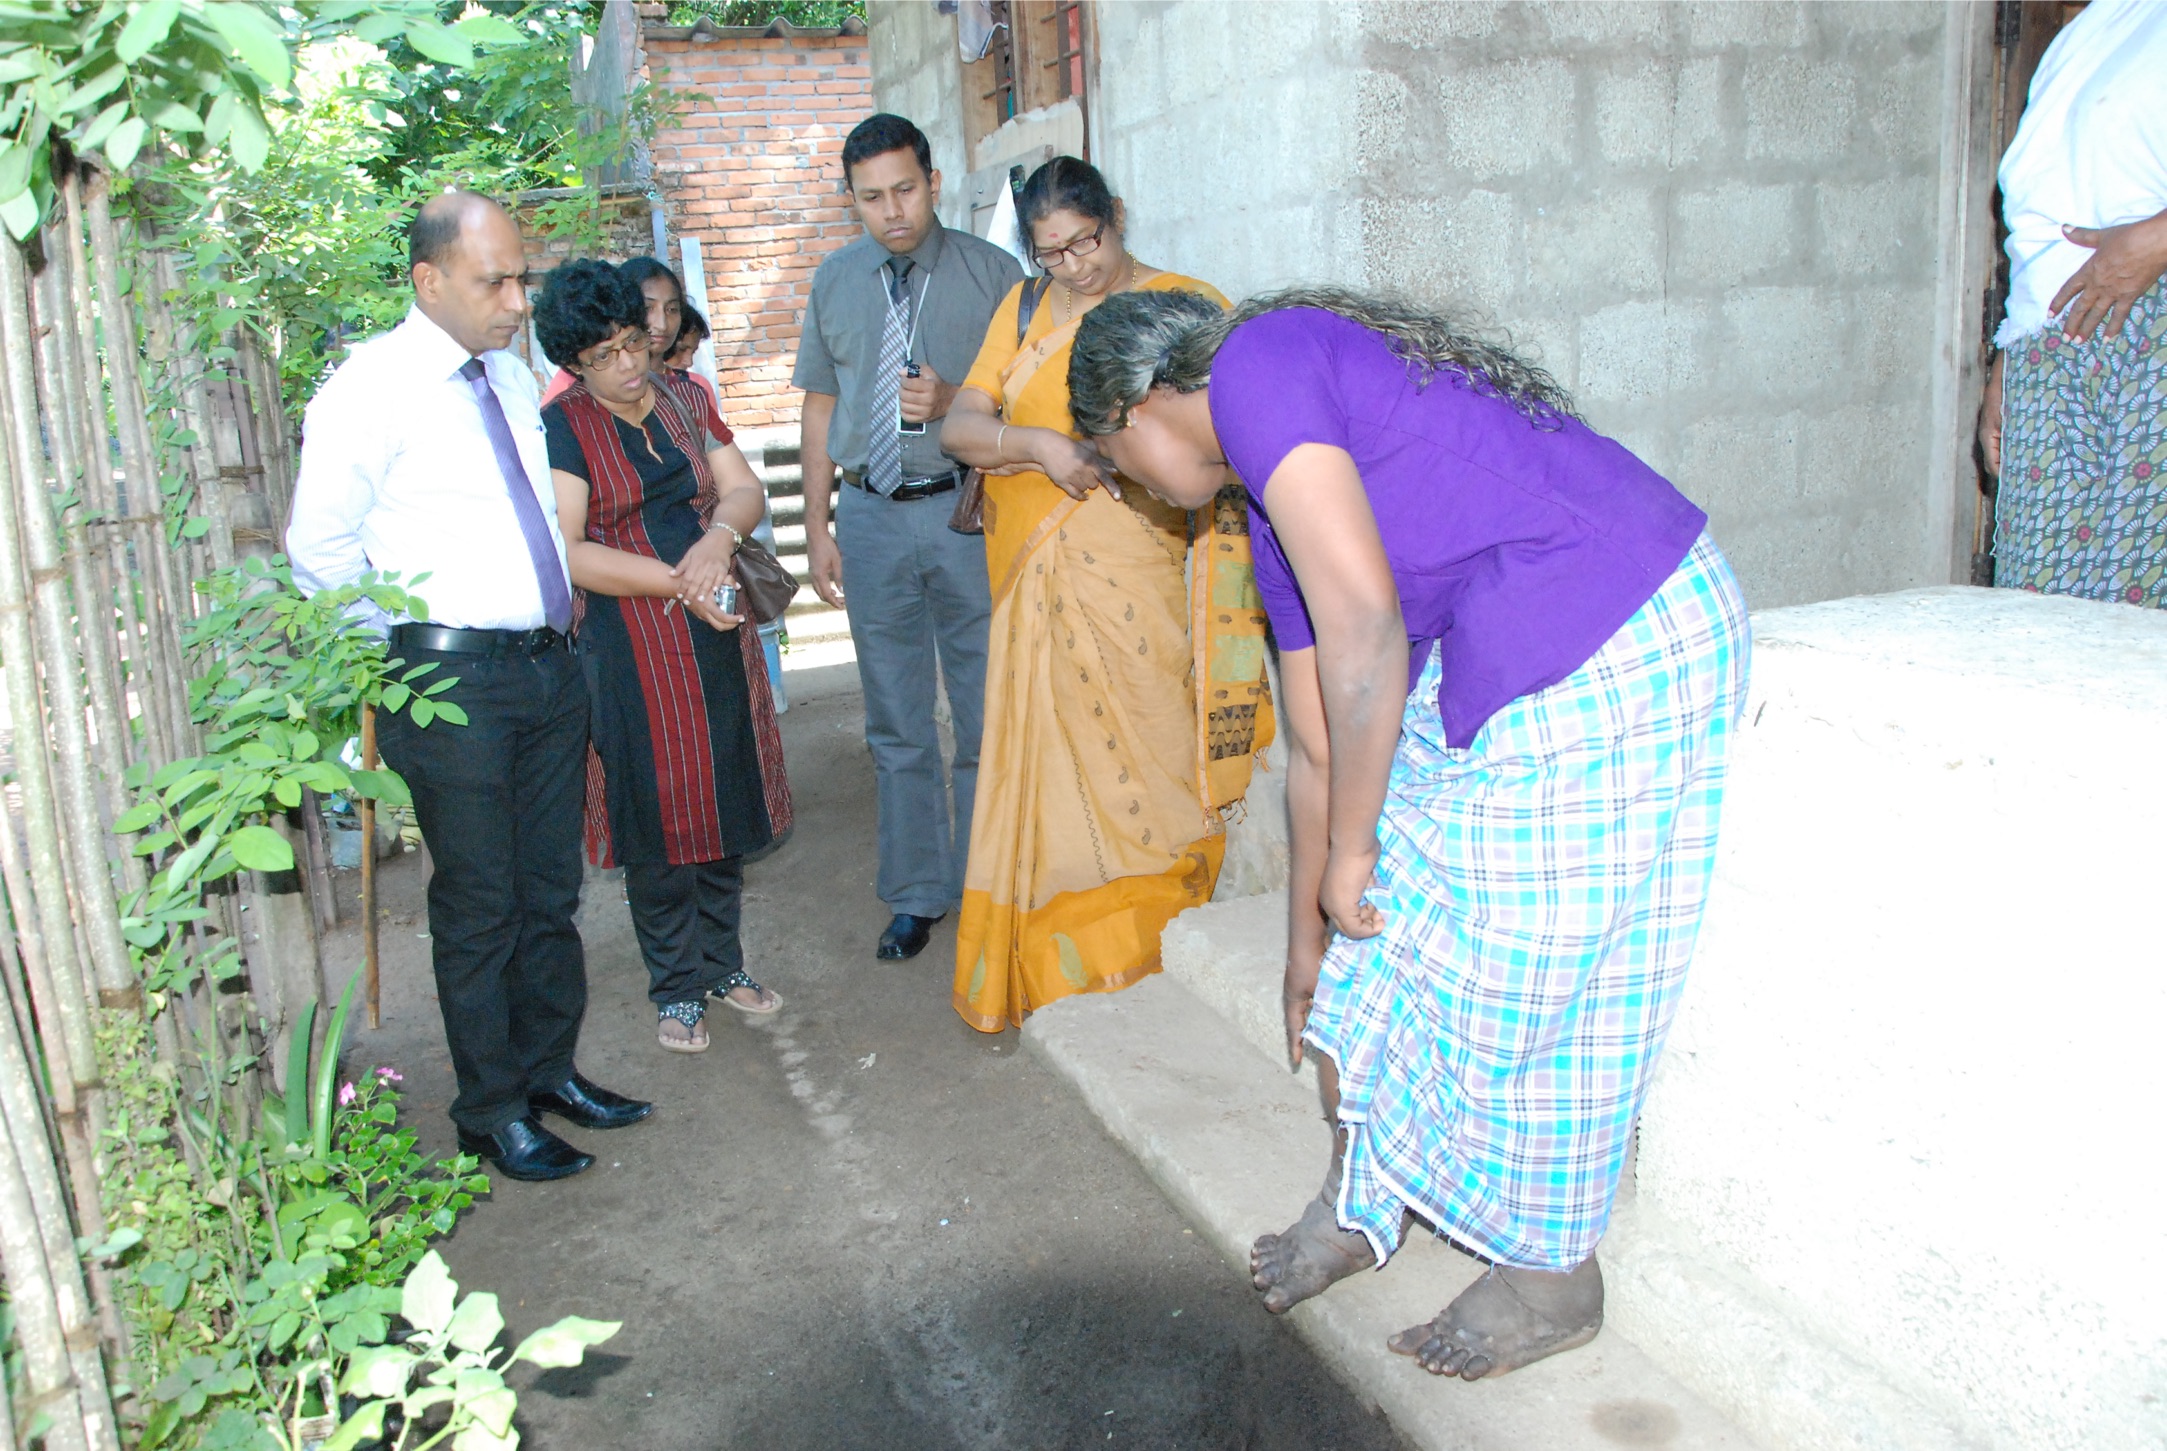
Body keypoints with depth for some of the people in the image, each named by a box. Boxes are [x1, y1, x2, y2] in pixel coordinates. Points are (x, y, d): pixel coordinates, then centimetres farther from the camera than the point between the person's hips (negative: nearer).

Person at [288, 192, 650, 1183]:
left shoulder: (510, 378, 12)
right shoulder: (371, 387, -10)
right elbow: (319, 552, -8)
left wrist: (560, 616, 13)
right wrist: (412, 644, -1)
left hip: (549, 663, 7)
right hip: (451, 680, -7)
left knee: (551, 888, 15)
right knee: (479, 906, 4)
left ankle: (549, 1070, 32)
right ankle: (492, 1113, 20)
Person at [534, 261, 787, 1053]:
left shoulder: (682, 403, 9)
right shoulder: (562, 427, -6)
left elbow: (746, 489, 3)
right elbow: (566, 552, -15)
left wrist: (720, 537, -20)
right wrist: (679, 582, -21)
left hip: (717, 635, 5)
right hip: (632, 650, -4)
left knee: (724, 802, 11)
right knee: (658, 813, 3)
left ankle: (722, 960, 28)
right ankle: (677, 986, 18)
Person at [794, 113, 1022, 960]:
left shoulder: (992, 273, -1)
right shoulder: (835, 281, 10)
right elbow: (820, 409, 11)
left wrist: (953, 403, -20)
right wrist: (818, 525, 6)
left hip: (967, 511, -3)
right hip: (871, 516, 3)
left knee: (985, 714, 4)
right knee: (896, 724, 10)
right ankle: (915, 896, 23)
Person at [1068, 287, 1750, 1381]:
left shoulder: (1257, 364, -10)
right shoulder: (1278, 505, 18)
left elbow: (1364, 622, -22)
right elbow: (1319, 747, 23)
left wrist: (1349, 847, -11)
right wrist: (1309, 942, 31)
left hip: (1612, 661, -9)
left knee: (1527, 973, 4)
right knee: (1392, 932, 14)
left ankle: (1554, 1277, 27)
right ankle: (1364, 1203, 34)